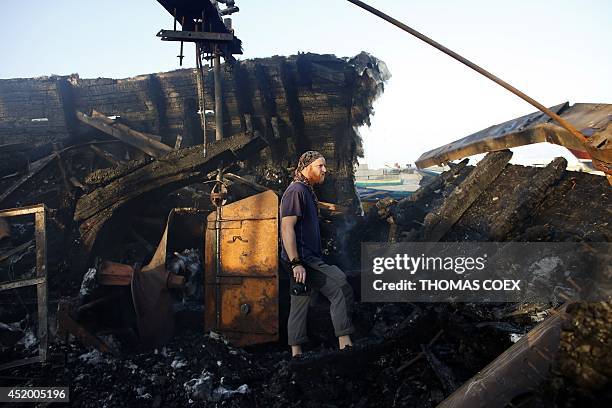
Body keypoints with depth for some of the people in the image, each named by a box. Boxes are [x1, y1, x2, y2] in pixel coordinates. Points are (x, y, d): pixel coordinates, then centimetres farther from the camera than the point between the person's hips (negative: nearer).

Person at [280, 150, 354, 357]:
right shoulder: (296, 191, -10)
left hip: (306, 260, 10)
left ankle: (296, 354, 17)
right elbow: (287, 228, -18)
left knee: (300, 306, 11)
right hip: (302, 260, -10)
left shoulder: (306, 191, 21)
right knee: (341, 287, -16)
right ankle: (344, 343, -14)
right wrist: (296, 263, -22)